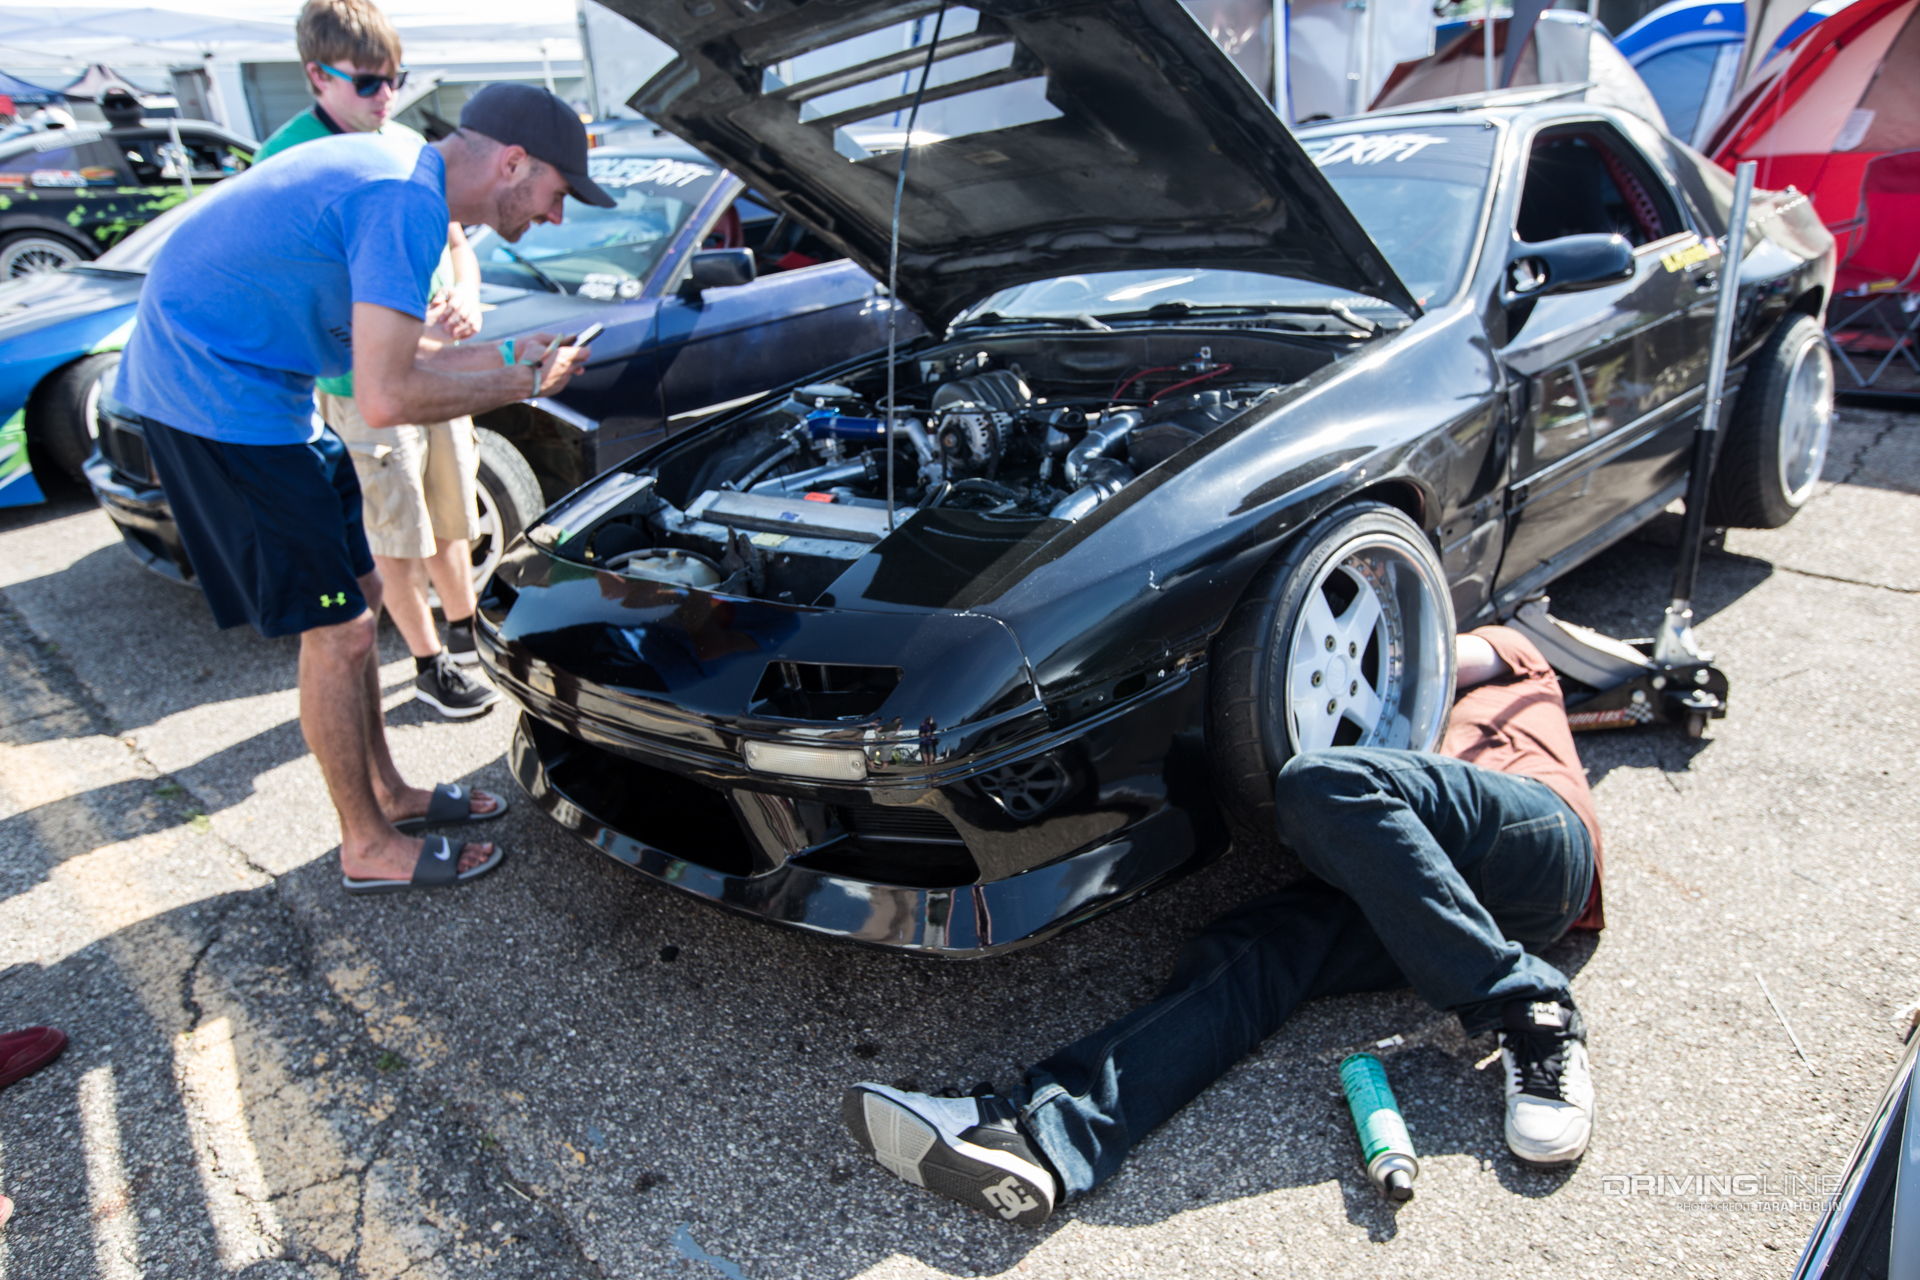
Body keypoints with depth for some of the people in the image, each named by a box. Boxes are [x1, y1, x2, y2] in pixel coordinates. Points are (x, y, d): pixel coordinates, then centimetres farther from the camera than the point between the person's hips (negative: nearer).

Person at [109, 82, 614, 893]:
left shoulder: (400, 168, 10)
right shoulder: (407, 203, -22)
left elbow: (378, 347, 15)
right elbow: (386, 399, -27)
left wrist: (505, 357, 9)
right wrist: (519, 384, -14)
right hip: (214, 393, -10)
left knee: (357, 595, 15)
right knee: (337, 630, -4)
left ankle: (387, 794, 30)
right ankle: (369, 848, 13)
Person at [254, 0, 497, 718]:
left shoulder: (409, 145, 7)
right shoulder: (286, 161, -12)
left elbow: (456, 241, 15)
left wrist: (465, 298, -7)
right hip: (365, 389, -6)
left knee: (451, 518, 18)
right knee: (397, 537, 5)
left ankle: (466, 632, 36)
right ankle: (430, 667, 19)